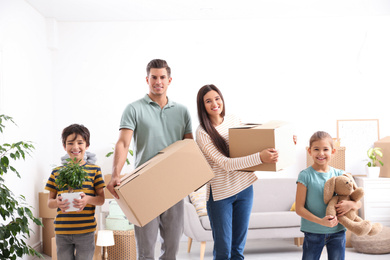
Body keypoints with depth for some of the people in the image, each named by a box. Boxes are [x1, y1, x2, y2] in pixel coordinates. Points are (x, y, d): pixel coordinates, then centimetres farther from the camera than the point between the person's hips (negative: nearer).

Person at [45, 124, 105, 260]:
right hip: (62, 231, 2)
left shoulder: (94, 170, 3)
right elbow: (49, 202, 10)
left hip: (86, 231, -1)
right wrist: (57, 203, -13)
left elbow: (101, 199, 4)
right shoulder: (57, 172, 7)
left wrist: (88, 199, -17)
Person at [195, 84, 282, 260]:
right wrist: (260, 157, -33)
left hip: (245, 188, 5)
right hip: (220, 193, -5)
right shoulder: (202, 133, -14)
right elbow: (225, 163, -23)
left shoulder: (234, 121, 2)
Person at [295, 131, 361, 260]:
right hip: (313, 233, -3)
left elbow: (358, 203, 7)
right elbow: (299, 208, -10)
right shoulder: (305, 176, -8)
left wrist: (350, 204, -16)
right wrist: (321, 221, -22)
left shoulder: (339, 175, 2)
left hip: (337, 231, 3)